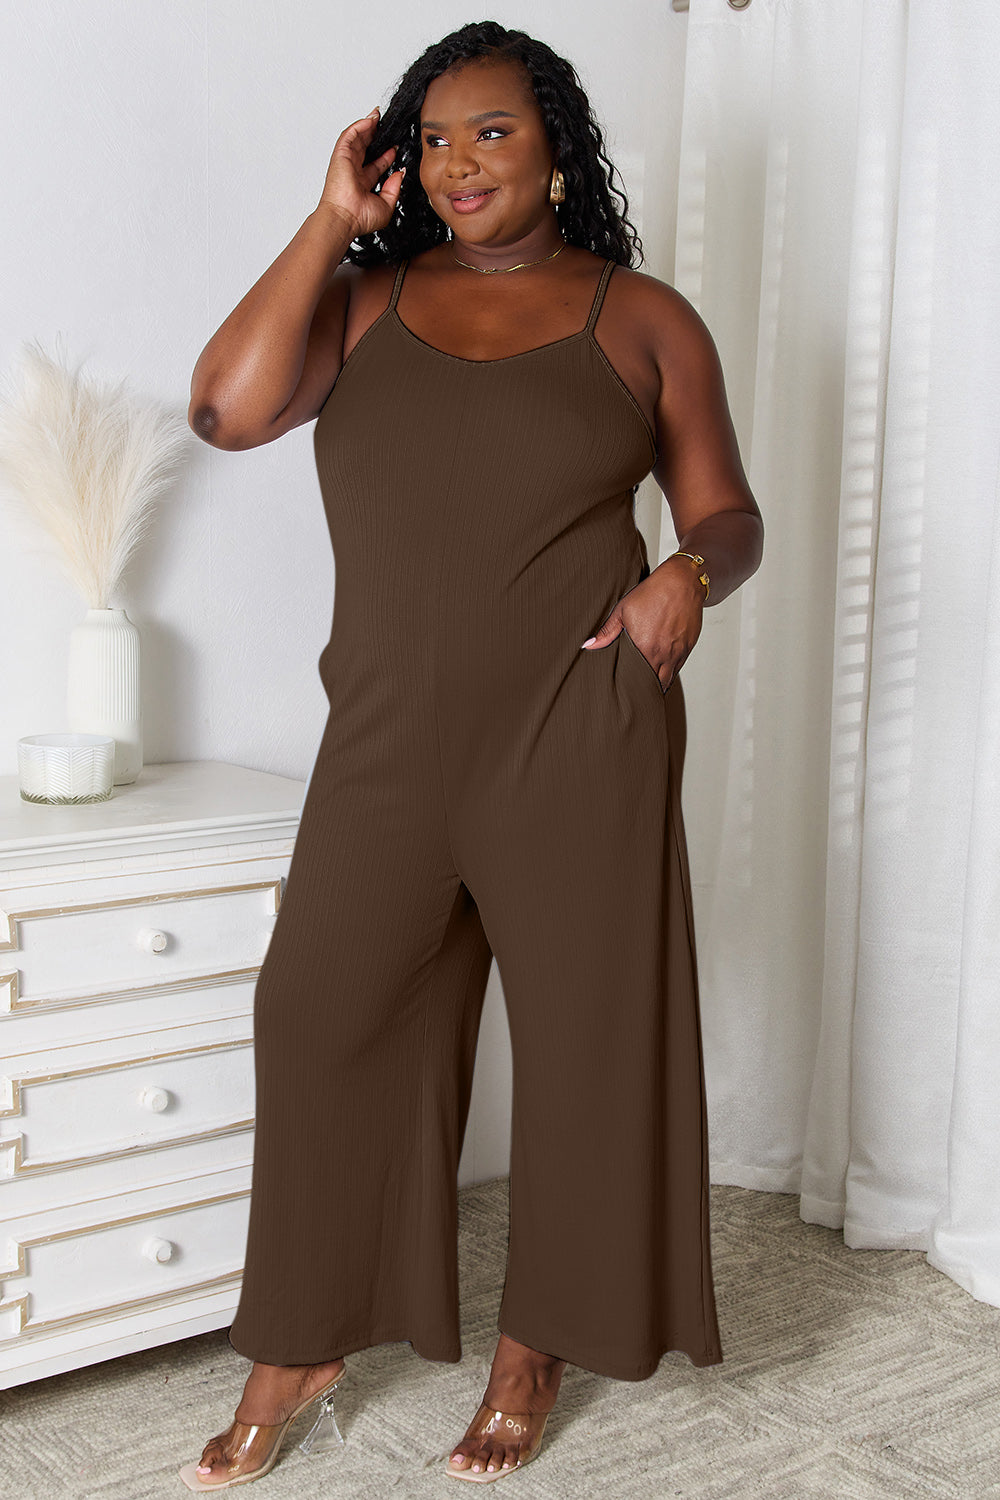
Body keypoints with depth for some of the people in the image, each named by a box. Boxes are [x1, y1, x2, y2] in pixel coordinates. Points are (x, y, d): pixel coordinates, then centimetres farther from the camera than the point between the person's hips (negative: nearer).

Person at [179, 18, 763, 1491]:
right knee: (321, 1014, 3)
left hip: (578, 732, -2)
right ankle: (298, 1348, 20)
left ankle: (534, 1348, 24)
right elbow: (228, 407, -7)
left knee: (583, 1029, 4)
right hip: (389, 736, 2)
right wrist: (332, 220, -3)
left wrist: (689, 572, -15)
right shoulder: (365, 298, 10)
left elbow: (727, 511, 8)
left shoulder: (643, 318, 6)